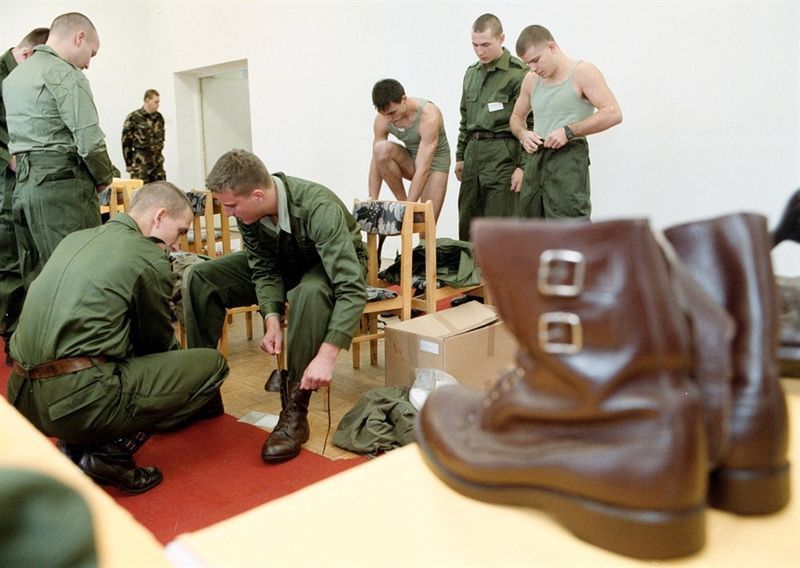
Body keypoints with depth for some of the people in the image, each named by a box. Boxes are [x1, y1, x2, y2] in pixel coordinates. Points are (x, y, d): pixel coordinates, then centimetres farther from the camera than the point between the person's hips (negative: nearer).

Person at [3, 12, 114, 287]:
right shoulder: (66, 75, -8)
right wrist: (104, 179, 1)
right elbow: (90, 141, -14)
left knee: (35, 281, 11)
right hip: (64, 185, -9)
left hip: (22, 185, 9)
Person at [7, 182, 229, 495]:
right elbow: (159, 339, 7)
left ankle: (75, 444, 17)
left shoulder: (76, 238, 16)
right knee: (212, 364, 0)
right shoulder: (150, 259, -6)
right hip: (80, 400, -8)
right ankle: (112, 453, -4)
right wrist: (179, 366, 31)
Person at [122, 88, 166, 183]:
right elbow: (126, 141, -6)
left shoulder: (159, 117, 9)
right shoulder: (134, 117, -7)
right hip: (141, 164, -5)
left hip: (158, 163, 6)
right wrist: (128, 163, -5)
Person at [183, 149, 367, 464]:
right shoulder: (248, 210, -19)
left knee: (310, 292, -42)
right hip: (283, 265, 6)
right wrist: (272, 319, -28)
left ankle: (295, 412, -28)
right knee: (199, 278, -10)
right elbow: (264, 269, -10)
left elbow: (352, 289, -41)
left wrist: (326, 355, -48)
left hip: (335, 267, -5)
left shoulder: (319, 208, -37)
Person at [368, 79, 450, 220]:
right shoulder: (382, 119, -17)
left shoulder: (429, 116, -32)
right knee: (381, 149, -29)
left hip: (435, 161, -4)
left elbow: (423, 169, -36)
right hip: (410, 160, 4)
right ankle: (402, 200, -15)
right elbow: (376, 161, -14)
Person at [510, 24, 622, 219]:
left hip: (568, 160, -6)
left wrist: (569, 131, -18)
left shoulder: (583, 73, -3)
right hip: (535, 162, 7)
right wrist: (523, 133, 4)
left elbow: (613, 113, -12)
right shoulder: (531, 81, 16)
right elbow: (517, 116, 28)